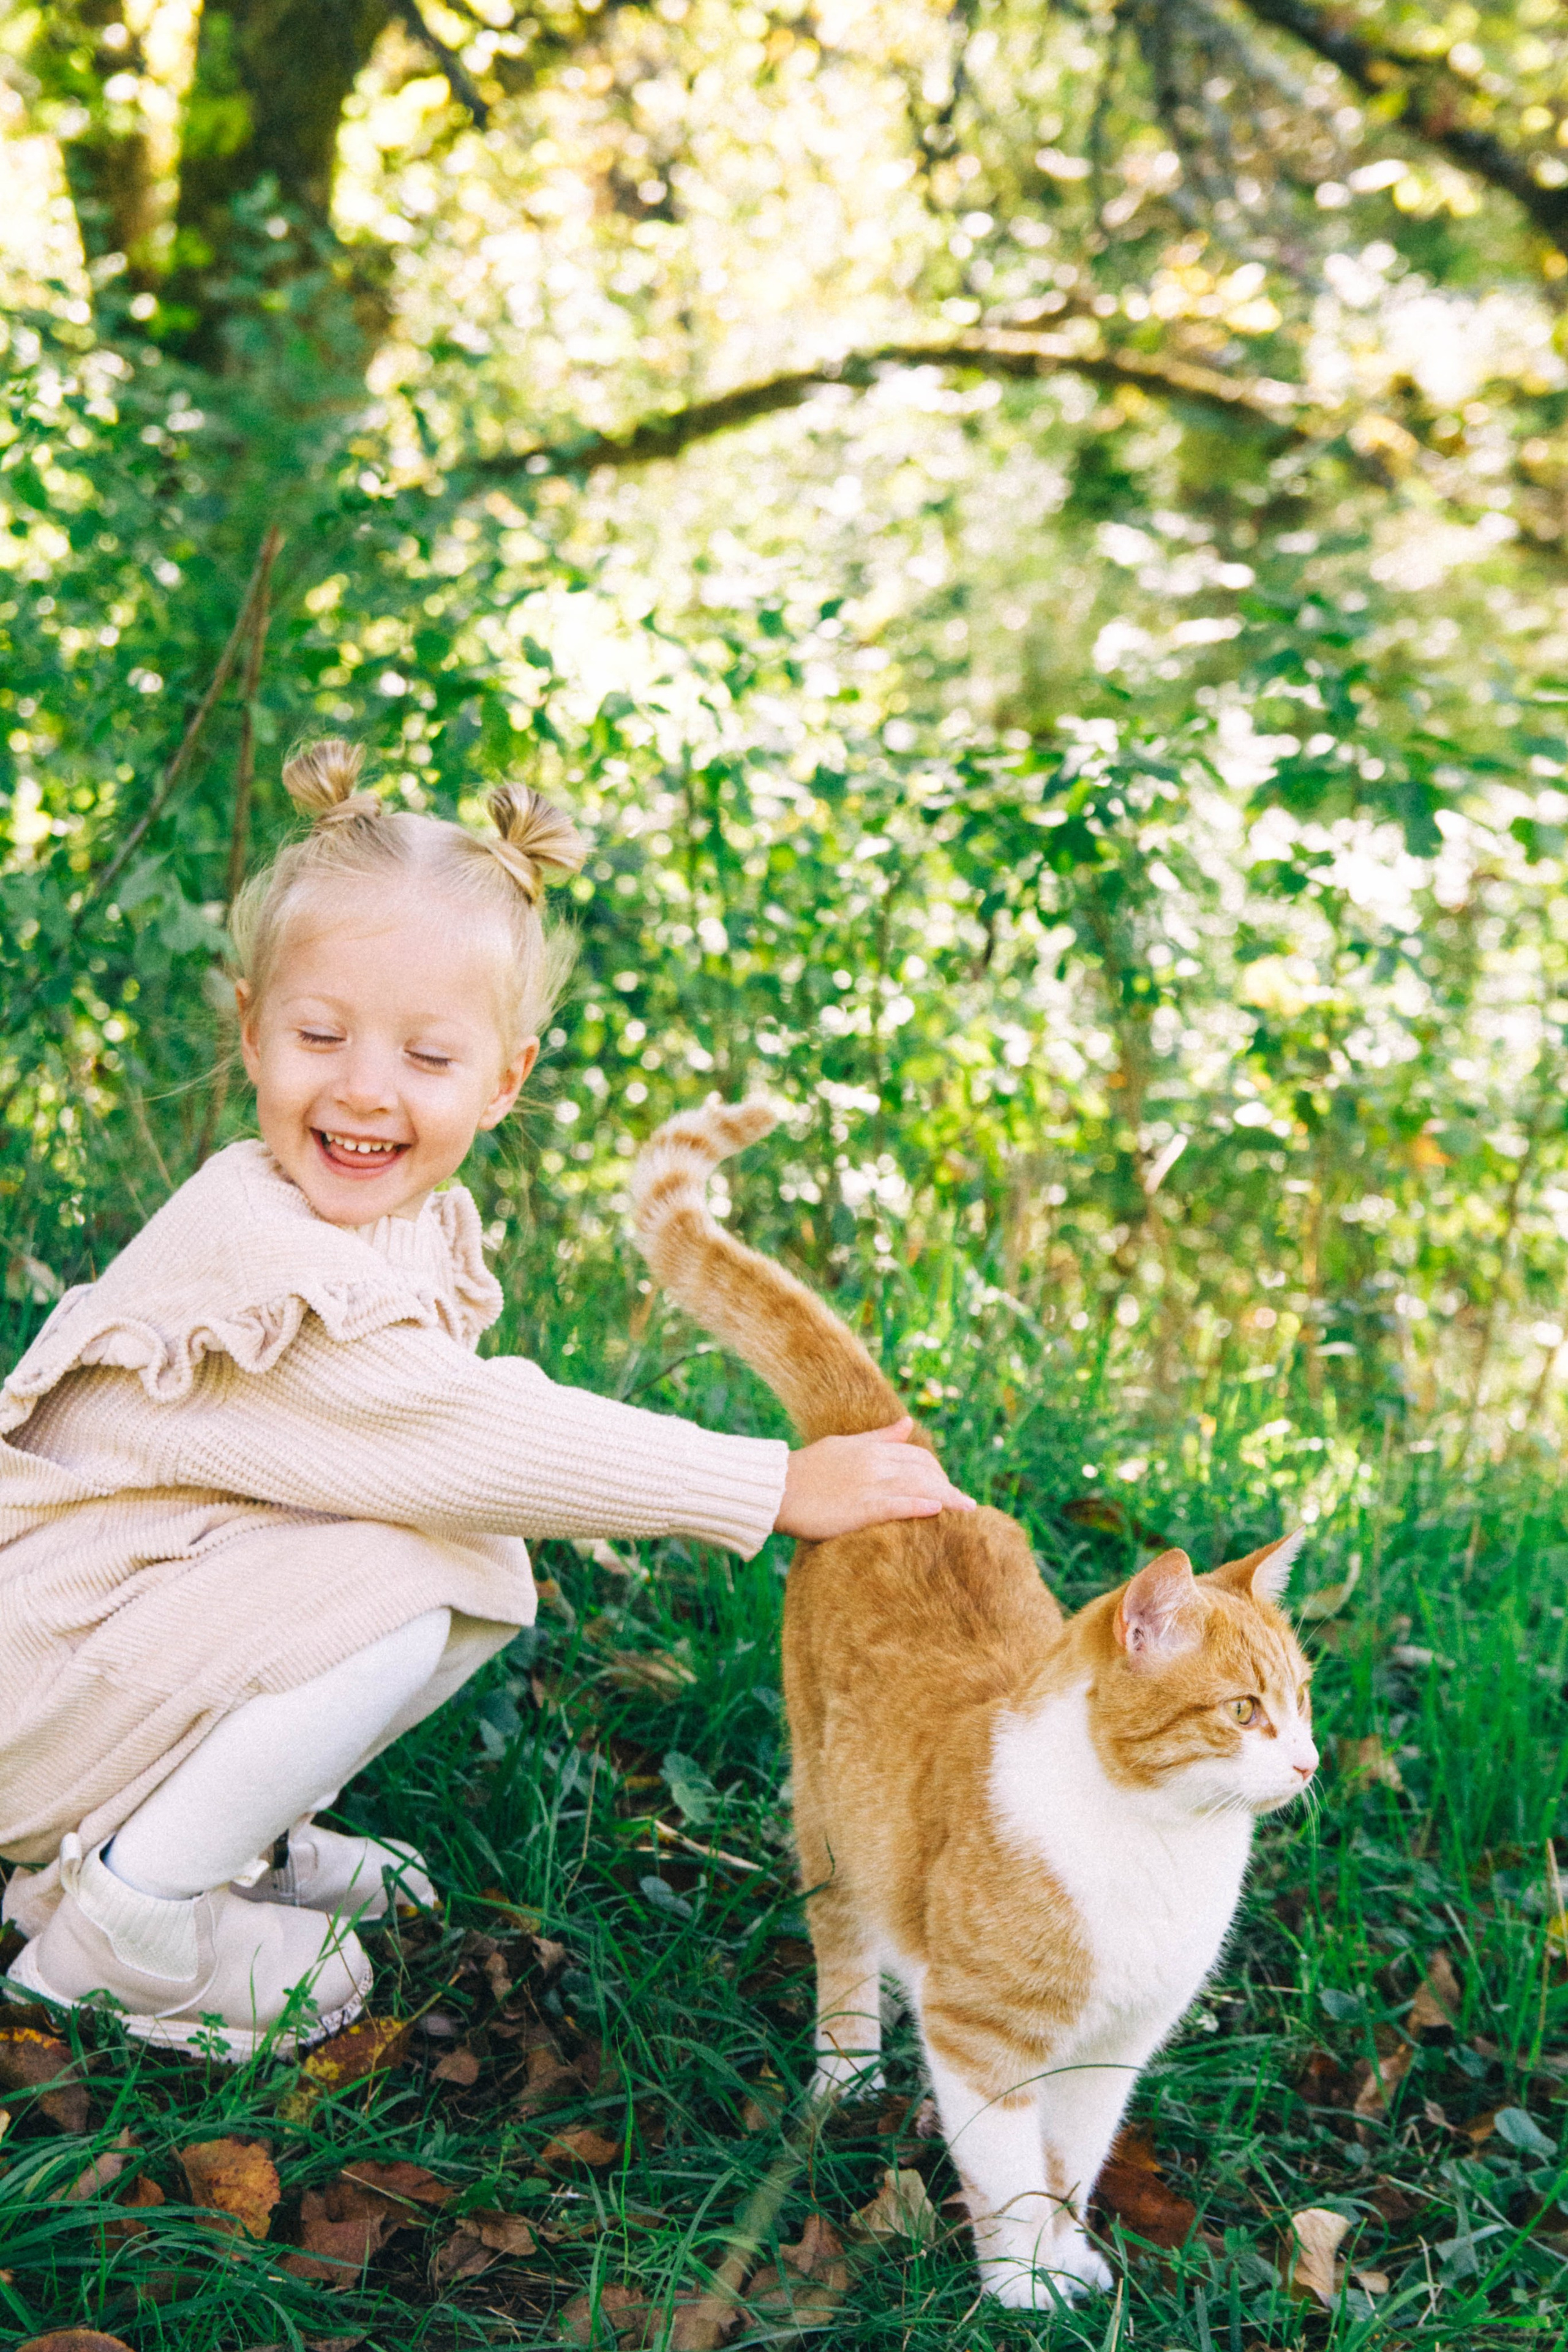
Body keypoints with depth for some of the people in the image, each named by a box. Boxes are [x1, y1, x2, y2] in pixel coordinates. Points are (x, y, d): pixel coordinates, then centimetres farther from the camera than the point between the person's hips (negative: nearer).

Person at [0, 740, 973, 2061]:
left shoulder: (416, 1222, -1)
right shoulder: (254, 1254, -29)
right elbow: (473, 1442, -30)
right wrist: (780, 1485, -28)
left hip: (181, 1614, 8)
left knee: (487, 1572, -3)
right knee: (397, 1592, -26)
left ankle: (239, 1839, 9)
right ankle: (121, 1922, -11)